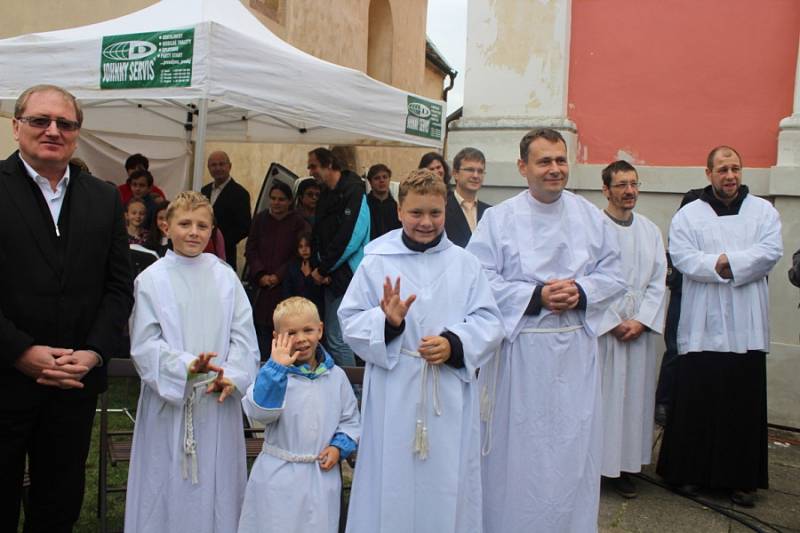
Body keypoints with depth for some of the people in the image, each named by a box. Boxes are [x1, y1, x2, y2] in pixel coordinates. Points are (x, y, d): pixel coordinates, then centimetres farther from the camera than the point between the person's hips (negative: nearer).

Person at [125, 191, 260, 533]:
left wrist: (231, 376, -13)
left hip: (218, 400, 2)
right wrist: (186, 366, -22)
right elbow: (144, 344, -7)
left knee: (216, 482, 10)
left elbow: (243, 334, 1)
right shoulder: (152, 280, -3)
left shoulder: (225, 276, 3)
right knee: (169, 482, 7)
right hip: (169, 397, -2)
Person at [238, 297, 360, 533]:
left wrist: (339, 447, -7)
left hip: (322, 476, 2)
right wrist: (276, 367, -30)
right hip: (278, 475, -2)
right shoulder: (274, 372, -8)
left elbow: (349, 419, 10)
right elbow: (259, 411, -23)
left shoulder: (336, 376, 2)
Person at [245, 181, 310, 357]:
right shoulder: (261, 219, 9)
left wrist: (278, 276, -11)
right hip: (262, 286, 3)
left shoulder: (299, 223, 0)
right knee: (261, 328, -2)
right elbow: (251, 250, 6)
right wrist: (260, 275, -7)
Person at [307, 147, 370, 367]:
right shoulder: (327, 195, 16)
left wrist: (323, 269, -12)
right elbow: (317, 235, 16)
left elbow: (350, 237, -19)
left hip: (346, 276, -8)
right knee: (332, 336, 13)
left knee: (337, 339, -8)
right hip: (331, 277, 8)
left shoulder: (353, 191, -10)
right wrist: (317, 267, -1)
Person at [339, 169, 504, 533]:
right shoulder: (377, 261, -1)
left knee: (446, 483, 11)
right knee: (393, 481, 8)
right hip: (394, 393, -1)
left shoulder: (464, 263, 3)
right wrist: (386, 321, -20)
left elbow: (489, 322, 2)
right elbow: (350, 319, -1)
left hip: (450, 396, 1)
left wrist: (454, 344, -15)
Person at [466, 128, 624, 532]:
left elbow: (613, 274, 7)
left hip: (576, 350, 3)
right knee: (519, 448, 6)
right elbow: (481, 281, -9)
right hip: (519, 349, -3)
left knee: (573, 446, 11)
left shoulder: (591, 217, 7)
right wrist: (535, 297, -17)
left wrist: (580, 292, -12)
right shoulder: (498, 219, -3)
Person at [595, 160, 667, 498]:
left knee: (635, 394, 8)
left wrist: (642, 321, -5)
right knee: (599, 395, -1)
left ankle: (624, 466, 18)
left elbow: (658, 283, 8)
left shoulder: (651, 231, 11)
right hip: (601, 328, -4)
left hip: (640, 329, 5)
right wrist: (613, 322, -11)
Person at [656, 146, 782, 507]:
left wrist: (724, 262, -13)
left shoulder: (763, 211, 10)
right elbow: (682, 257, -7)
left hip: (746, 328, 1)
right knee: (696, 401, 3)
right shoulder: (688, 215, 6)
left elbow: (771, 251, -5)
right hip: (702, 326, -1)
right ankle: (689, 472, 17)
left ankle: (742, 478, 17)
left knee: (745, 404, 5)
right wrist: (723, 265, -16)